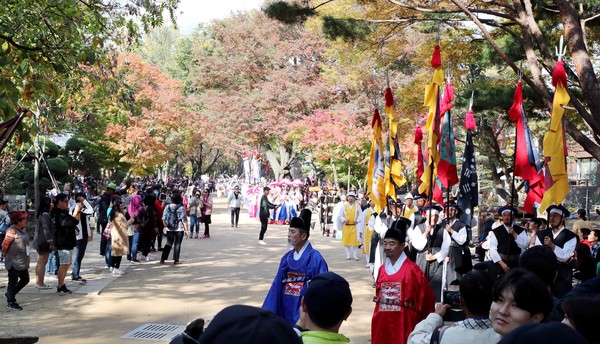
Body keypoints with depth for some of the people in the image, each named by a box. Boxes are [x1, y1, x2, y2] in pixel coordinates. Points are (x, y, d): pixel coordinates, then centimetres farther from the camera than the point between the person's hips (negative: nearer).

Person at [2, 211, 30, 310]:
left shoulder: (23, 230, 9)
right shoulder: (12, 230, -19)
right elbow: (5, 244, -15)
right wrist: (6, 254, 0)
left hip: (23, 261, 9)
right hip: (14, 262, -9)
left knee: (25, 279, 16)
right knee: (13, 282, 1)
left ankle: (9, 295, 32)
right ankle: (11, 302, 13)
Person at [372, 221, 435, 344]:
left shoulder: (412, 269, -9)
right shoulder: (382, 269, 9)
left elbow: (426, 298, -4)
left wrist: (422, 321, 1)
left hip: (403, 324, -5)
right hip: (382, 323, 6)